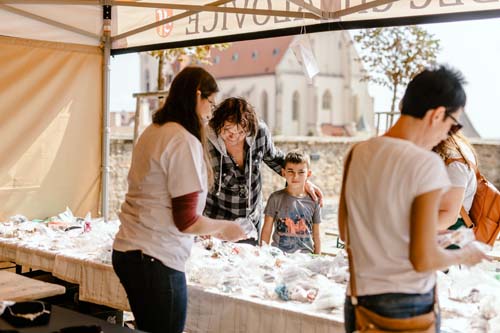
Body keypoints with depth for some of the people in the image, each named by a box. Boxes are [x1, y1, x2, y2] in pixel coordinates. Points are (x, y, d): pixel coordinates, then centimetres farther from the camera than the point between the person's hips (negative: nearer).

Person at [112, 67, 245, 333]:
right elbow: (186, 220, -16)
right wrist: (224, 229, 2)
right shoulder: (184, 141, -16)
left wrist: (207, 229, 22)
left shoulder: (152, 132, 9)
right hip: (155, 261, -8)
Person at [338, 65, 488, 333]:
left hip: (358, 300, 5)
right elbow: (423, 259, -18)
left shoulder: (357, 153, -2)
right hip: (407, 306, -5)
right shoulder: (427, 165, -19)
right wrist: (463, 256, 1)